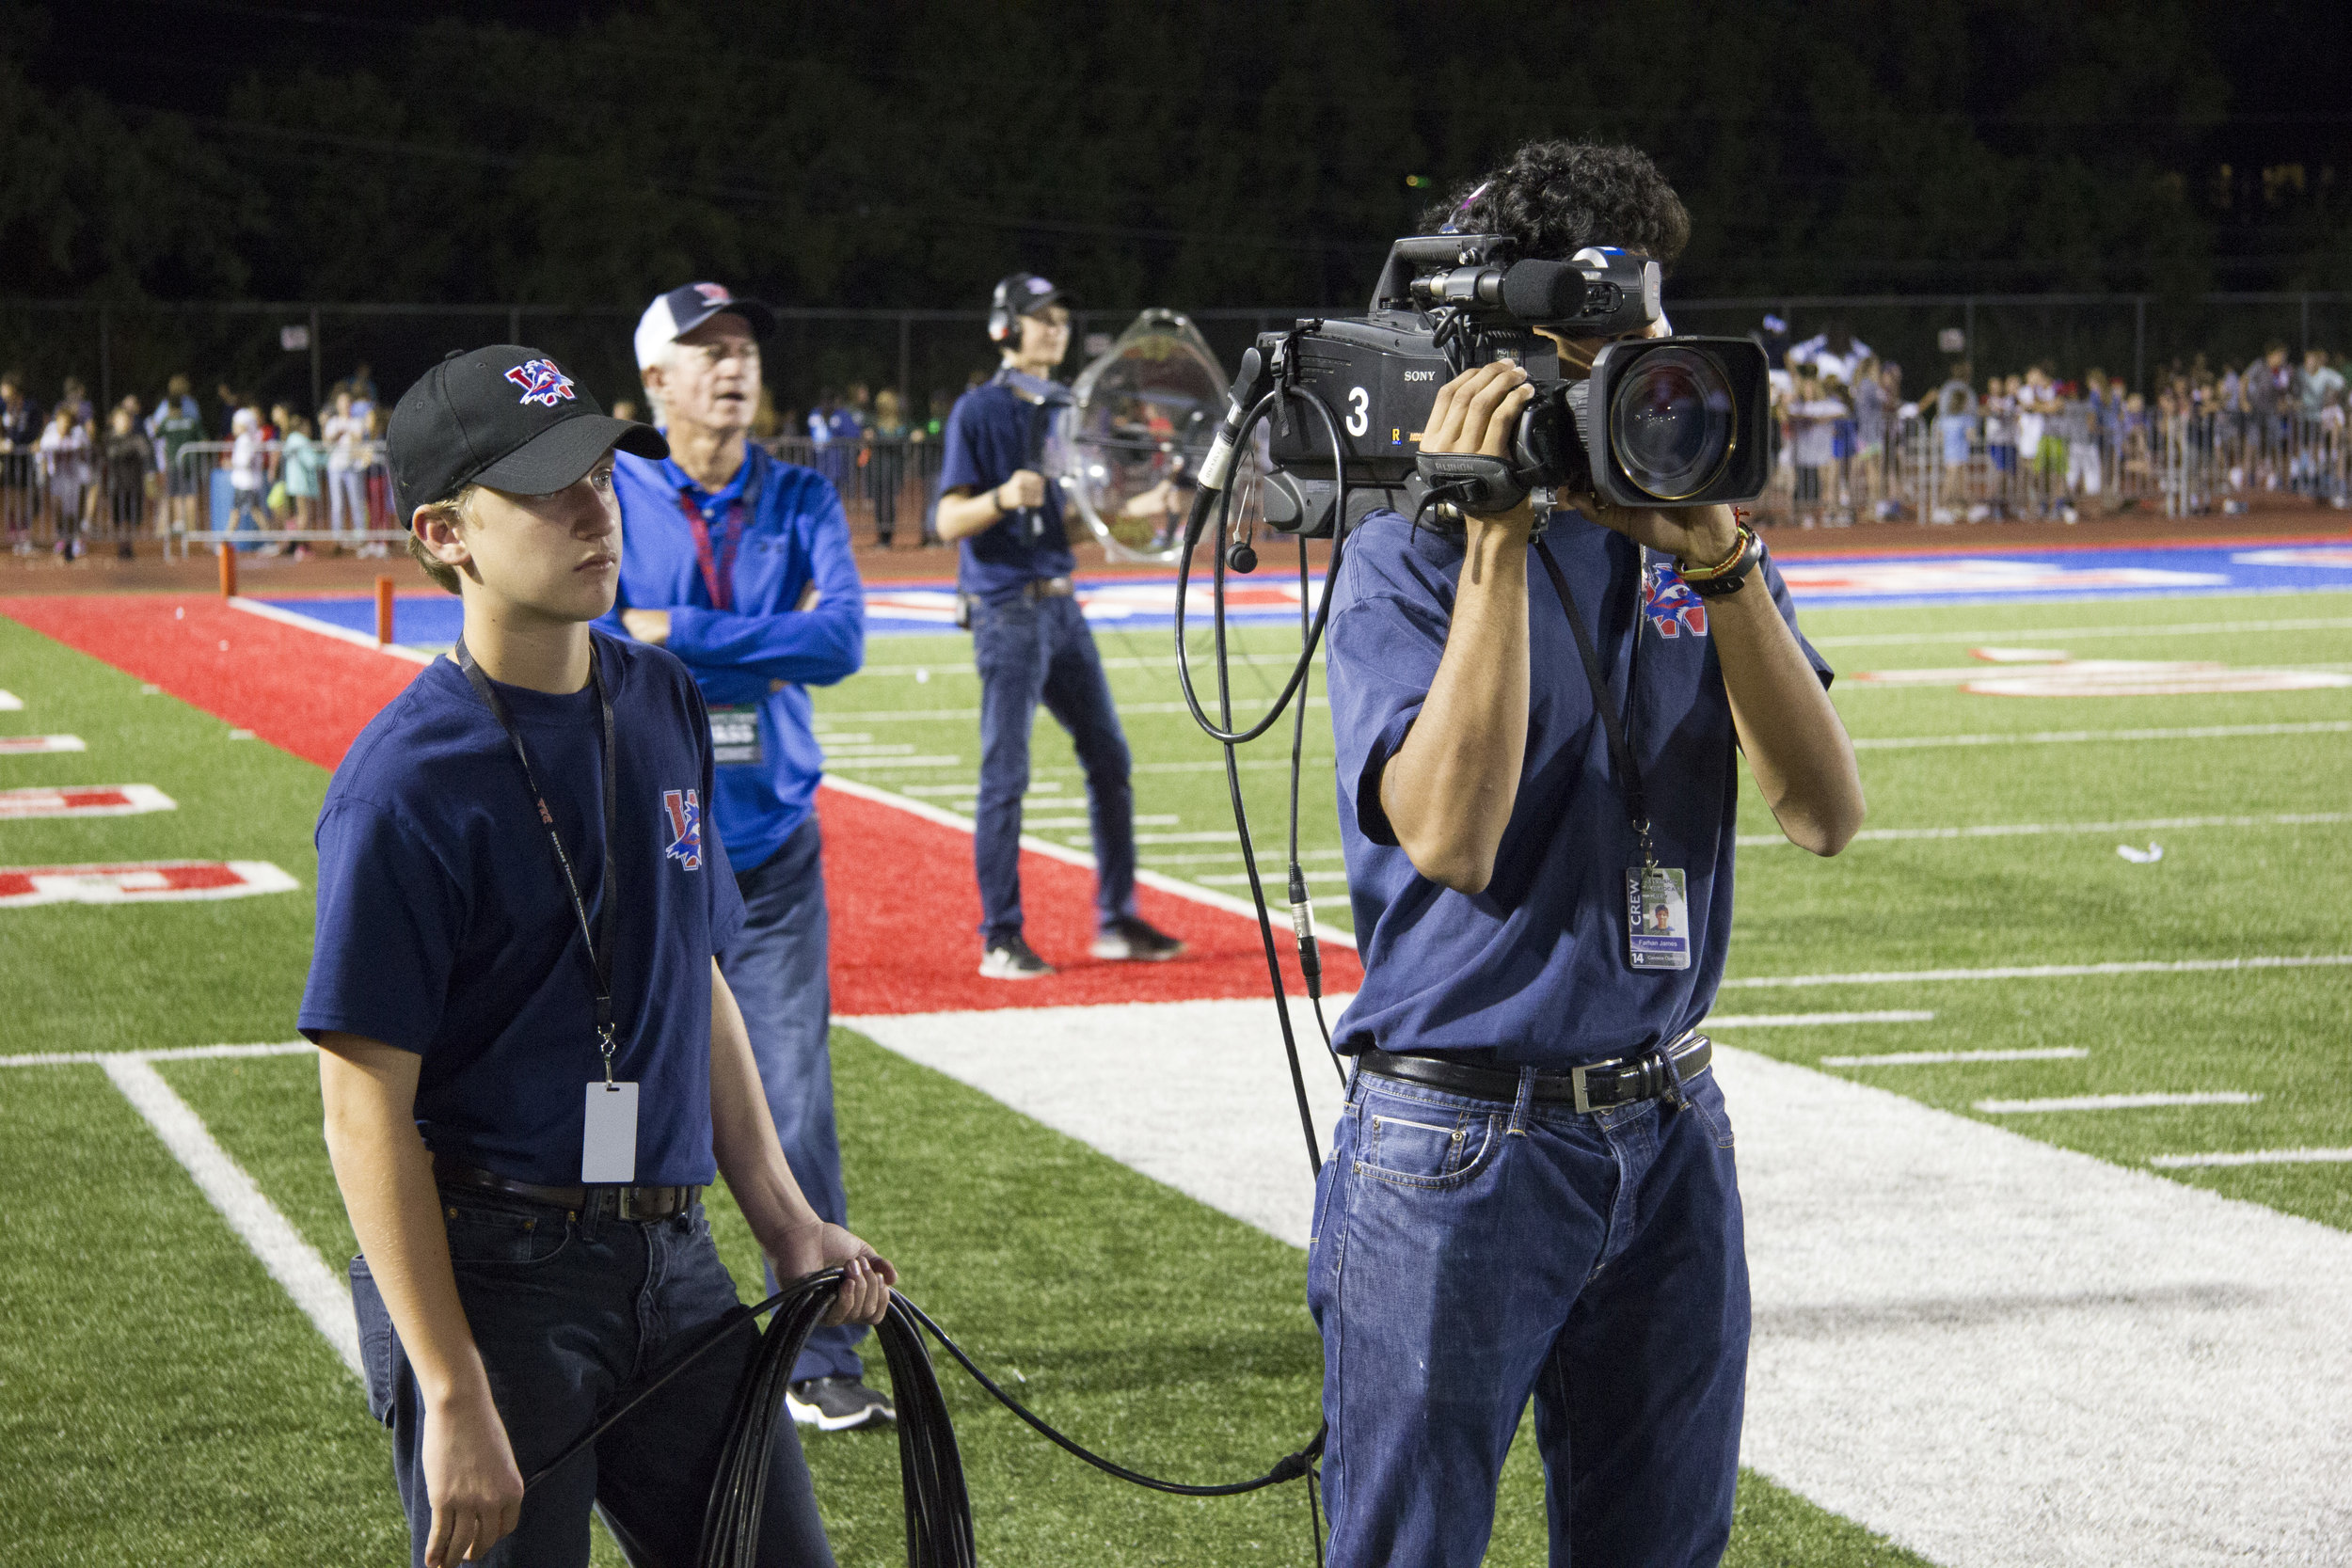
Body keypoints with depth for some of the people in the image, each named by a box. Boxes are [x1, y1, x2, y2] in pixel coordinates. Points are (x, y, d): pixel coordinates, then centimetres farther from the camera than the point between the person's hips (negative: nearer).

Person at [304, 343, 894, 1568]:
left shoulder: (662, 704, 8)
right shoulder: (409, 780, -15)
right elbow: (367, 1109, -16)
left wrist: (784, 1221, 15)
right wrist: (452, 1397, -19)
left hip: (671, 1258, 7)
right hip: (487, 1274, -7)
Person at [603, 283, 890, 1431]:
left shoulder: (801, 500, 4)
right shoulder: (612, 498, 0)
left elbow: (841, 640, -11)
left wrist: (677, 635, -16)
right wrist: (770, 638, -15)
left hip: (773, 845, 1)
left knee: (796, 1105, -3)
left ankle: (824, 1364, 5)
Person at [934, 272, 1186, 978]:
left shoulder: (1060, 409, 14)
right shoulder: (979, 411, -8)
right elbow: (950, 521, -12)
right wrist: (1004, 497, -30)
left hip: (1061, 604, 8)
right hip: (1007, 608, -8)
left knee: (1108, 756, 9)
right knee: (1005, 773, -6)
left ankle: (1117, 920, 18)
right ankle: (1000, 940, -1)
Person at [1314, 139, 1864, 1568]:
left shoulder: (1698, 547, 6)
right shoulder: (1409, 560, -8)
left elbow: (1827, 814, -5)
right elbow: (1451, 836, -22)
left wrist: (1722, 562, -16)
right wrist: (1498, 540, -22)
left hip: (1671, 1135, 5)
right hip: (1460, 1141, -5)